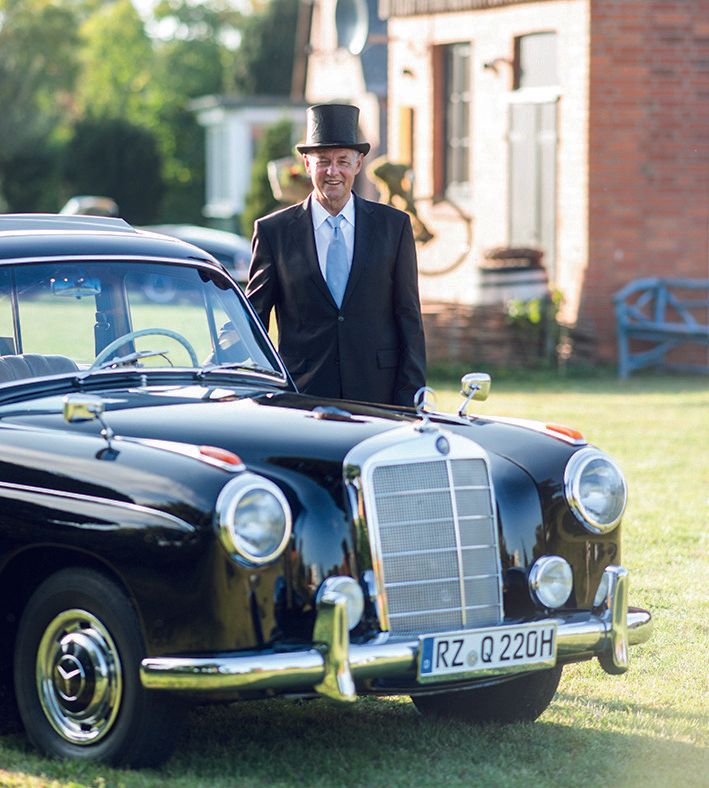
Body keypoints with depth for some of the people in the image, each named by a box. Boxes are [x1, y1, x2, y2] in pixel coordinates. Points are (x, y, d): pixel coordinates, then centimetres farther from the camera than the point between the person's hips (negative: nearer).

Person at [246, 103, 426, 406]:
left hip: (378, 393, 1)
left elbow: (409, 317, 6)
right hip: (302, 394, 0)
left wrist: (410, 398, 0)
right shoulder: (274, 231, 4)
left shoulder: (394, 225, 7)